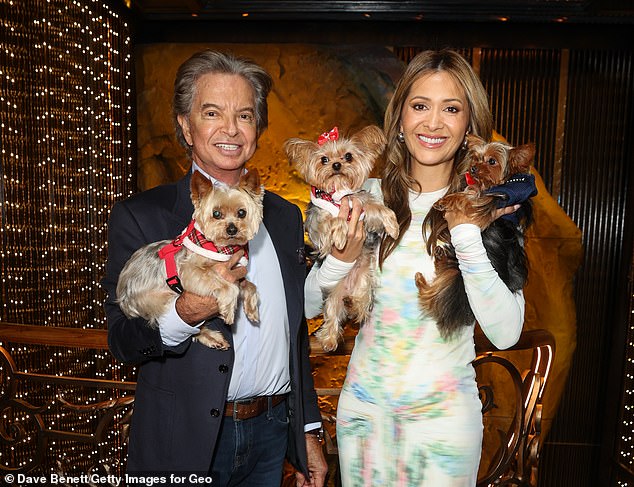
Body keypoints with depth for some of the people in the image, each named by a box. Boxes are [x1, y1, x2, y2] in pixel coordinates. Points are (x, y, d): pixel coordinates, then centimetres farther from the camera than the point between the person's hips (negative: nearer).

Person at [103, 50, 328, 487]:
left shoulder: (285, 217, 4)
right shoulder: (139, 216, -9)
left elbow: (296, 335, 9)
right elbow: (121, 339, -10)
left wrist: (308, 433, 10)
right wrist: (184, 314, -30)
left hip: (272, 434, 4)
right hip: (182, 445, -3)